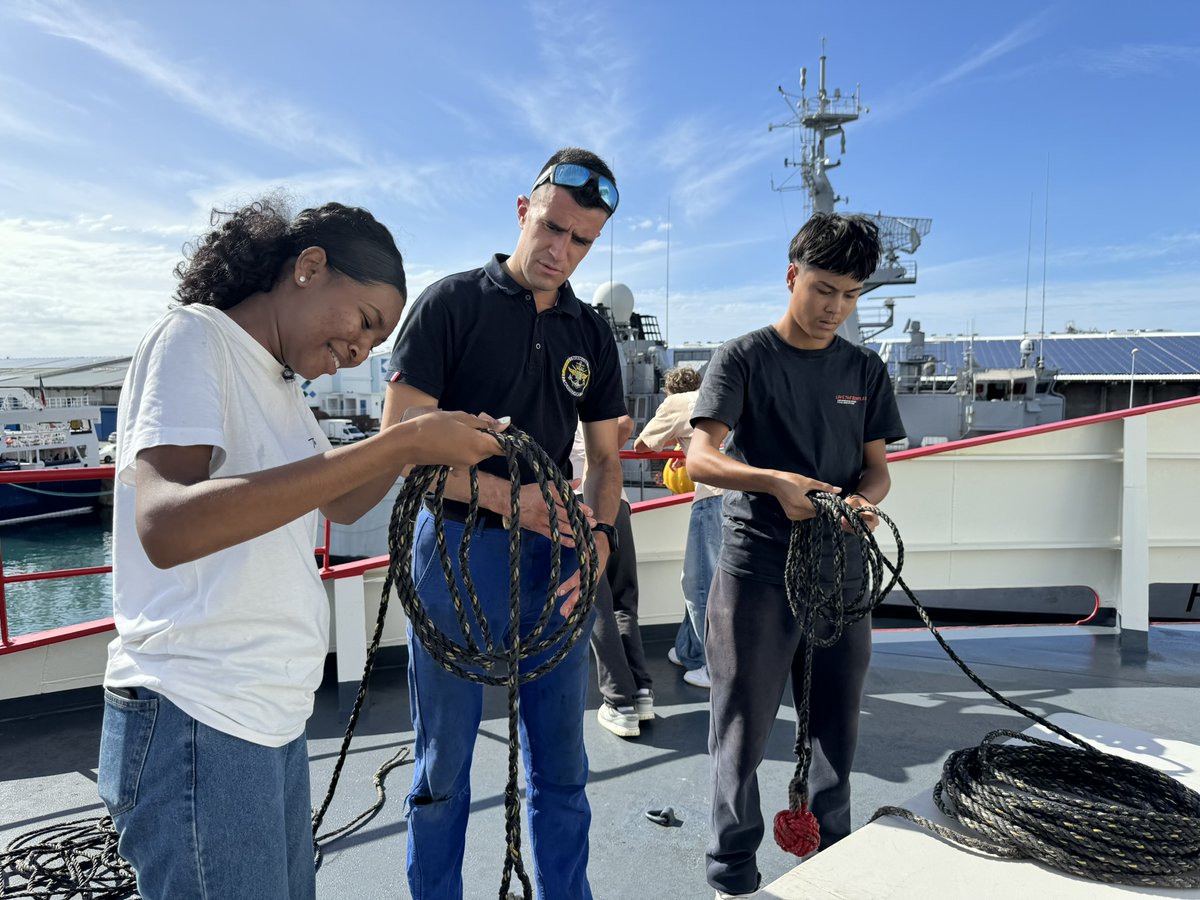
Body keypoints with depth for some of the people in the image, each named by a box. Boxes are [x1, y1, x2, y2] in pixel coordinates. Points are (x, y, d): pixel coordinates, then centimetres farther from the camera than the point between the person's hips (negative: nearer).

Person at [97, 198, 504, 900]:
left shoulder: (283, 386, 14)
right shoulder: (194, 336, -13)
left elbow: (338, 503, 22)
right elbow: (166, 526, -30)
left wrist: (416, 445, 3)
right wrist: (397, 442, -30)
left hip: (273, 715, 9)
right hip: (199, 721, -9)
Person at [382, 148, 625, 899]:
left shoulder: (592, 335, 10)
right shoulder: (452, 303, -4)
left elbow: (605, 457, 11)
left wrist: (601, 536, -8)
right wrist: (506, 497, -22)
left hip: (558, 556, 4)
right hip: (459, 548, -3)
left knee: (562, 764, 14)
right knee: (444, 764, 12)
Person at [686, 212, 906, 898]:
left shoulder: (867, 371, 11)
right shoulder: (743, 358, -2)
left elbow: (878, 466, 12)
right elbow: (701, 458, -12)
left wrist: (863, 499, -12)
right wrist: (776, 482, -29)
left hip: (841, 571, 4)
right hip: (757, 566, -4)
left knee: (837, 725, 15)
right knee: (744, 727, 4)